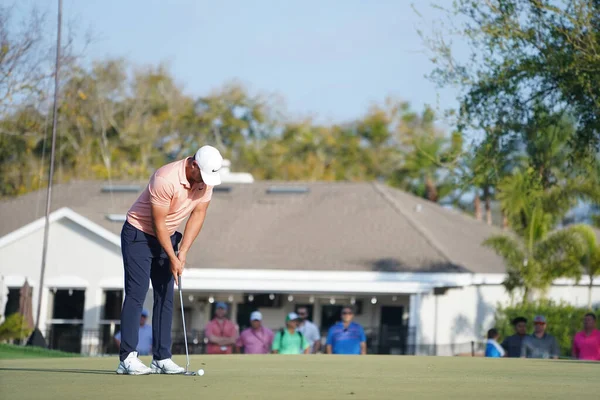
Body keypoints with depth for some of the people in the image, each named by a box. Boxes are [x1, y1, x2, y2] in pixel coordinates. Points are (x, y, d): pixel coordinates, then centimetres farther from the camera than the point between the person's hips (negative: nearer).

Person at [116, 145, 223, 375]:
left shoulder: (206, 180, -9)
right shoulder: (166, 179, -30)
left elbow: (198, 215, -4)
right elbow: (159, 223, -22)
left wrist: (182, 253, -11)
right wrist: (172, 258, -16)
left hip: (167, 236, 7)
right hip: (139, 234, -7)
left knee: (165, 296, 3)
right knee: (136, 294, -12)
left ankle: (161, 358, 4)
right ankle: (127, 358, -15)